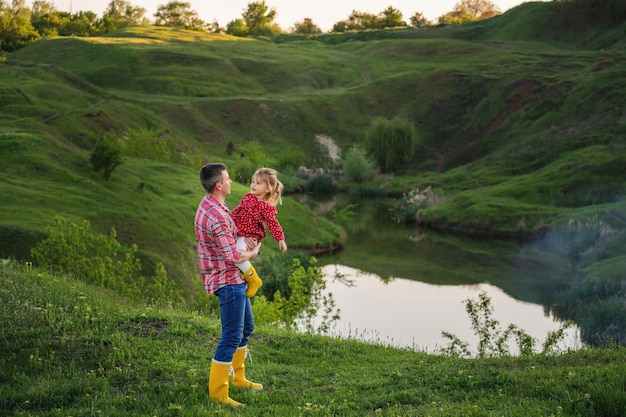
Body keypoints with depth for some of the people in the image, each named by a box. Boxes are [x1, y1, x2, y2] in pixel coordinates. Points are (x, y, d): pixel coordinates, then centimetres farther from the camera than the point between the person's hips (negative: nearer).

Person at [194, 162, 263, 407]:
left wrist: (246, 240, 2)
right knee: (232, 336, -5)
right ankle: (217, 392, 3)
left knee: (246, 327, 22)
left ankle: (238, 377, 35)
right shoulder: (216, 217, -26)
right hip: (228, 281, -11)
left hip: (235, 279, 11)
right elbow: (233, 256, -23)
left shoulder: (209, 205, 7)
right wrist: (253, 253, -5)